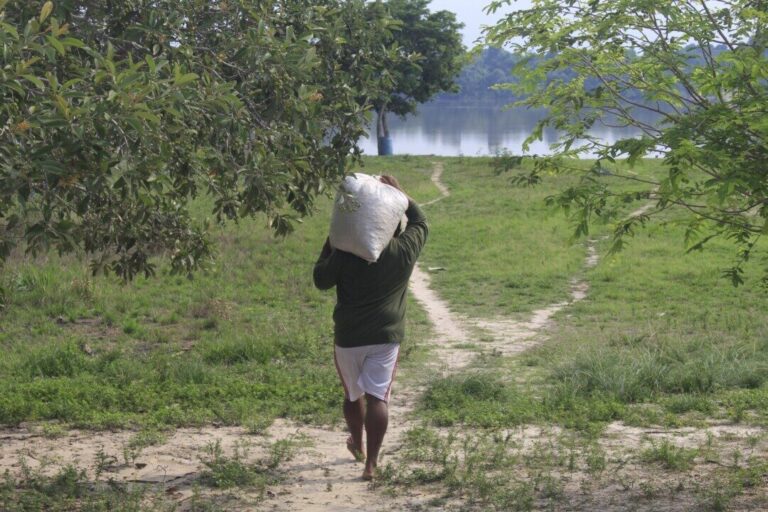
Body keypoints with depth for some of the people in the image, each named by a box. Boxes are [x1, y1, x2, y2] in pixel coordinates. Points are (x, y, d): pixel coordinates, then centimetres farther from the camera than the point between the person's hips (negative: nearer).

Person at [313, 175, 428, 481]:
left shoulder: (346, 254, -8)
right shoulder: (404, 252, -4)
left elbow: (321, 280, 5)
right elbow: (420, 223, 15)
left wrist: (328, 247, 14)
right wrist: (399, 194, 16)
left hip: (349, 337, 0)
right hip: (387, 338, 0)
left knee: (353, 395, 19)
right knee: (377, 397, -3)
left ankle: (357, 446, 41)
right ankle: (371, 462, -11)